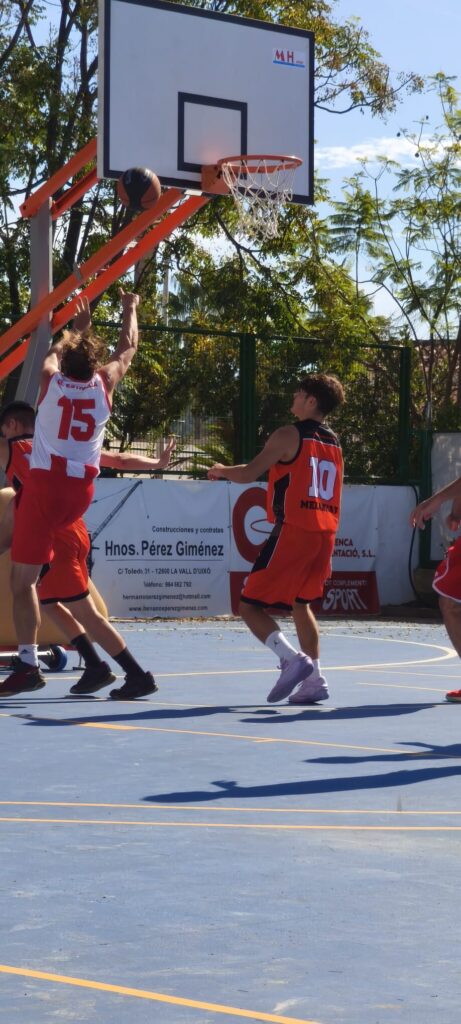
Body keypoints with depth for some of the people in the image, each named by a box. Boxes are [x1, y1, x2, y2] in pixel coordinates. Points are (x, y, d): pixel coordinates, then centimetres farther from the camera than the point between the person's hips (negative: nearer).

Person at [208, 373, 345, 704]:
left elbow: (247, 474, -6)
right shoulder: (334, 443, 16)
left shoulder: (288, 436, -6)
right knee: (301, 604, 23)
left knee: (250, 606, -3)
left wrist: (221, 470, 13)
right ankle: (315, 680, 16)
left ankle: (293, 659, -21)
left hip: (293, 531, -7)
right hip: (325, 533, 7)